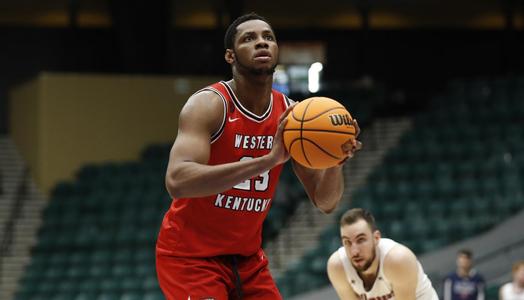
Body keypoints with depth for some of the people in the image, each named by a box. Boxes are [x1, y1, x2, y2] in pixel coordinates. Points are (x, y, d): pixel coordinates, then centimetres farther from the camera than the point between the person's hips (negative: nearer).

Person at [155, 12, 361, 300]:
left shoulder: (291, 115, 0)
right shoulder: (209, 105, -19)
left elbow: (325, 202, 3)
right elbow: (177, 182, -36)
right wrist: (267, 160, -42)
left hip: (247, 258, 7)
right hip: (190, 255, -7)